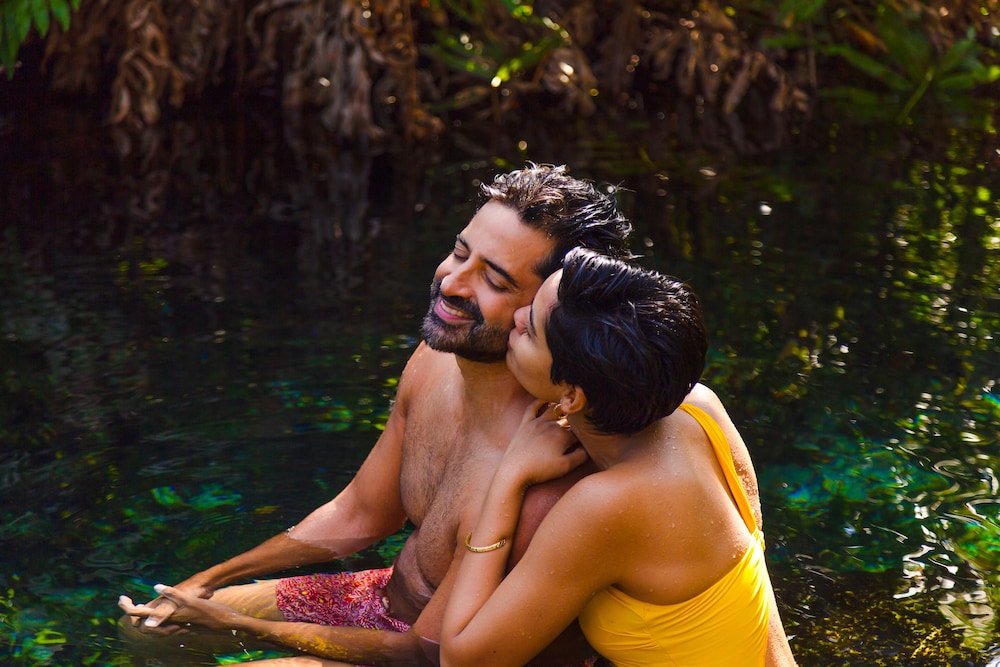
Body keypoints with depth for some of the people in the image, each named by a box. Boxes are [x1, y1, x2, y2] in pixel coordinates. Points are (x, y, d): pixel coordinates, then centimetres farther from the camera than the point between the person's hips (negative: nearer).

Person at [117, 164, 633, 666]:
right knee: (146, 625, 11)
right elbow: (358, 516, 5)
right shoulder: (434, 361, -11)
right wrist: (204, 583, 5)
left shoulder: (531, 481, -36)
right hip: (390, 591, 7)